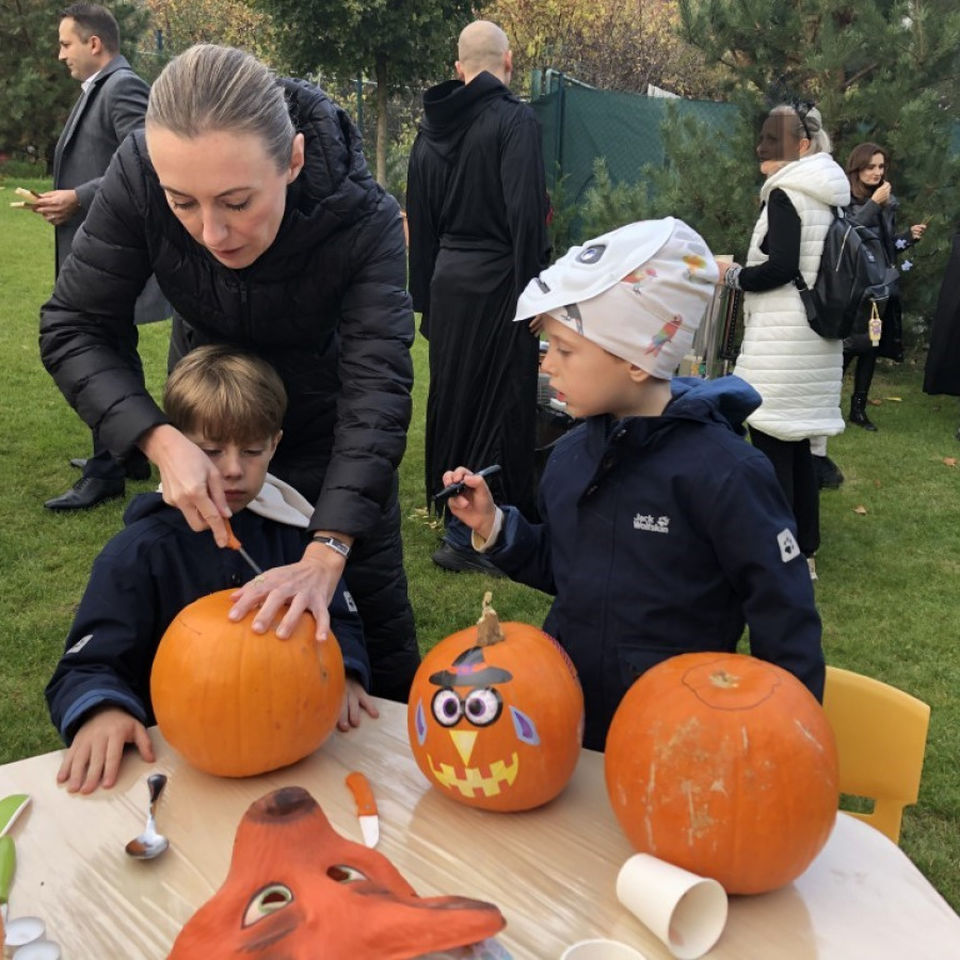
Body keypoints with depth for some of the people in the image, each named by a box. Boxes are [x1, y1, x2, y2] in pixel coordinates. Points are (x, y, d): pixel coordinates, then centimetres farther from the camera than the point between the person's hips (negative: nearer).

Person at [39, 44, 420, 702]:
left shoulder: (366, 219, -33)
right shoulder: (140, 175, -28)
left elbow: (376, 388, -36)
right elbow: (75, 329, -22)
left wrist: (327, 551, -45)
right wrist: (161, 442, -38)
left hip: (327, 422, -1)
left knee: (372, 598, 6)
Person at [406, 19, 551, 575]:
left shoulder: (431, 125, 10)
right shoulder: (515, 119, -10)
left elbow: (419, 220, 13)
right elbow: (526, 216, -19)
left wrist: (425, 295, 18)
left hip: (448, 279, 7)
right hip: (498, 279, -7)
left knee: (452, 394, 16)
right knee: (499, 402, -1)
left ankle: (450, 504, 28)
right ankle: (470, 533, 2)